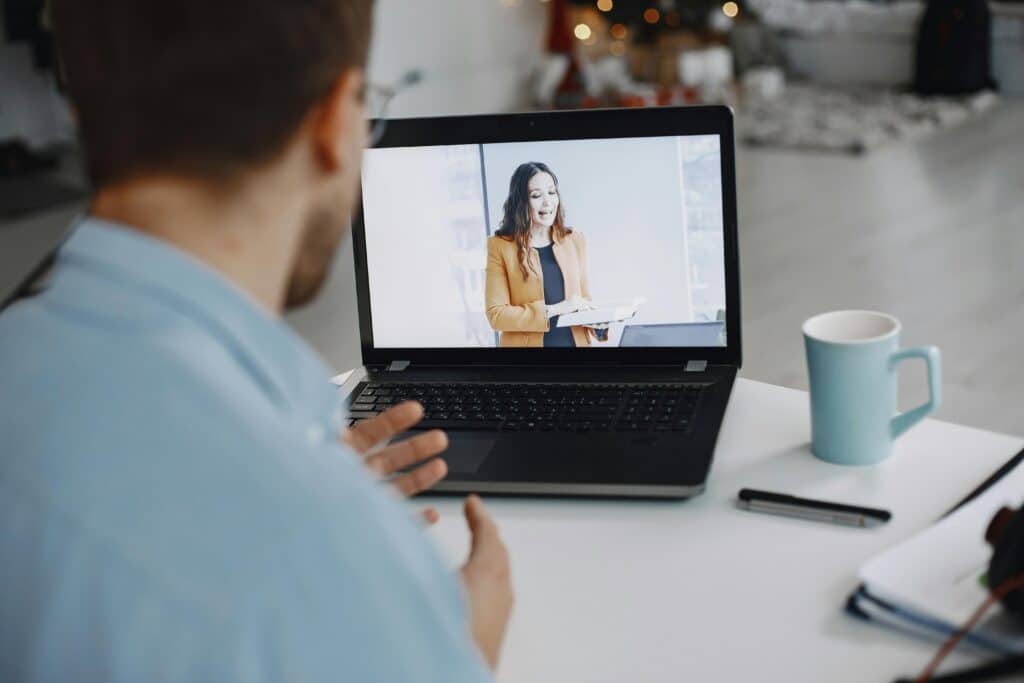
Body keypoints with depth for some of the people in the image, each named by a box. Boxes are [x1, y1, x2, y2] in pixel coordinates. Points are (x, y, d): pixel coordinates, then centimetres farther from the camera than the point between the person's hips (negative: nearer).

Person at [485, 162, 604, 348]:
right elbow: (496, 314, -13)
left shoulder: (575, 240, 4)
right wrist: (553, 310, -20)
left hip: (575, 341, 3)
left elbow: (584, 299, 10)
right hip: (528, 343, -3)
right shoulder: (500, 246, -8)